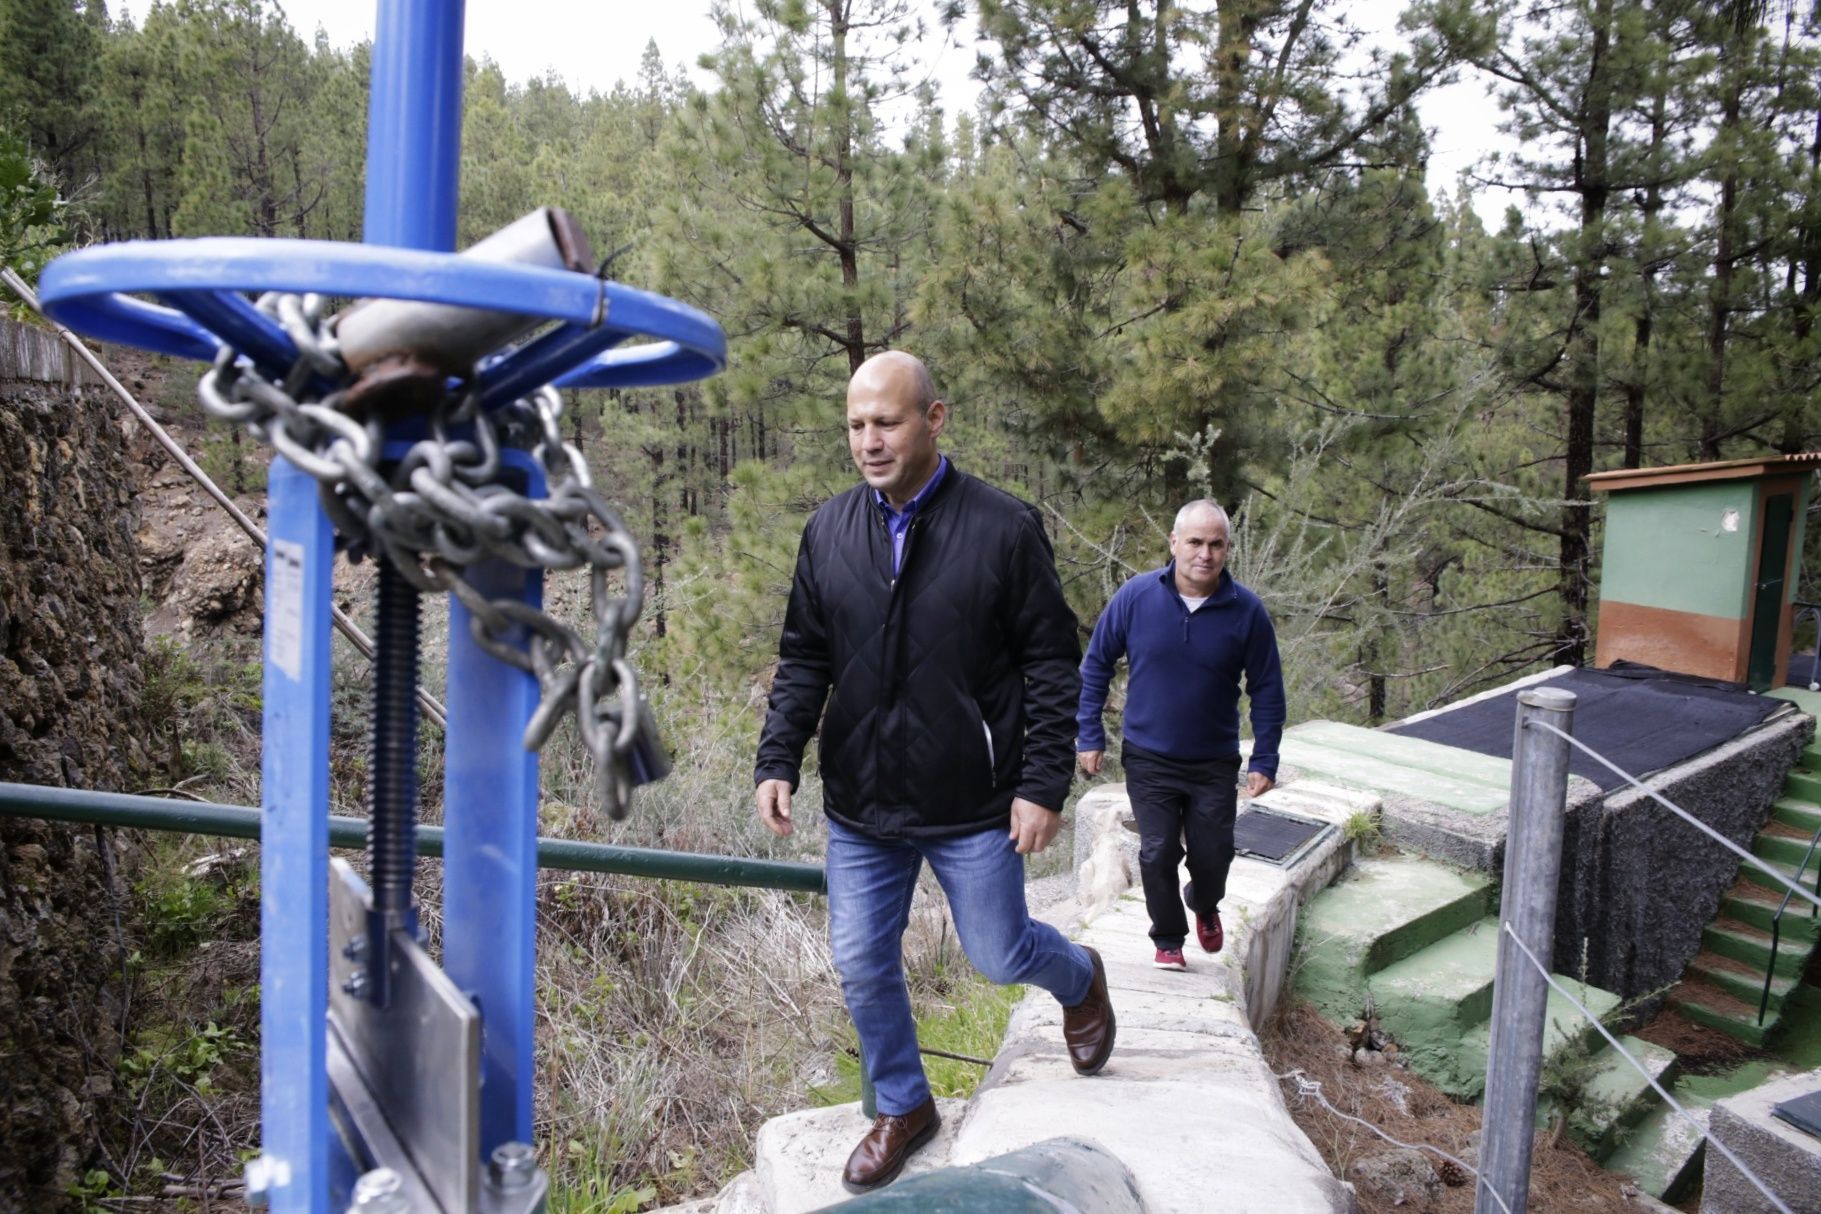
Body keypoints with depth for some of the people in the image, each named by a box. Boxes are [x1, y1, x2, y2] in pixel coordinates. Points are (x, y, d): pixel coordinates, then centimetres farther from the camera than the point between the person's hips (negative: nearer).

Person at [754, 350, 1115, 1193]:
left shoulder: (1003, 528, -10)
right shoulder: (829, 530, 1)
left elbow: (1051, 662, -7)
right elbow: (803, 659, 7)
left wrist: (1044, 784, -11)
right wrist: (778, 760, -2)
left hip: (973, 807, -3)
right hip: (859, 806, 4)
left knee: (998, 956, 9)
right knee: (862, 966, 11)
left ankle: (1080, 978, 45)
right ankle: (902, 1108, 37)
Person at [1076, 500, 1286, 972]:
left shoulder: (1247, 611, -10)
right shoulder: (1135, 596, -11)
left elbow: (1267, 689, 0)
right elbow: (1095, 664, -1)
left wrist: (1264, 760, -2)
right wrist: (1090, 735, -3)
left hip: (1215, 764, 1)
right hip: (1149, 760, -1)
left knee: (1213, 854, 9)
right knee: (1157, 853, 0)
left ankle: (1204, 905, 44)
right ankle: (1168, 941, 24)